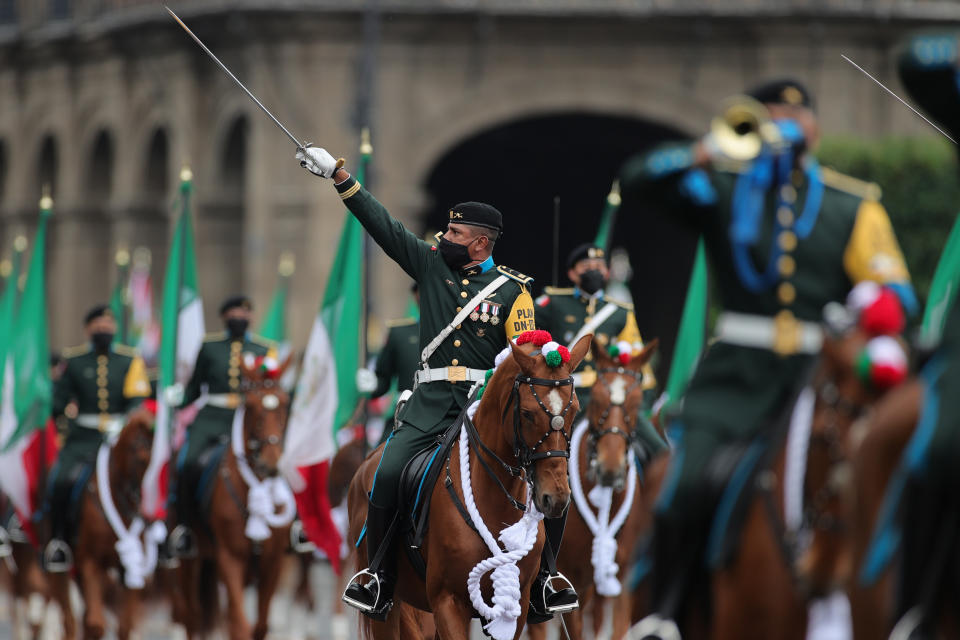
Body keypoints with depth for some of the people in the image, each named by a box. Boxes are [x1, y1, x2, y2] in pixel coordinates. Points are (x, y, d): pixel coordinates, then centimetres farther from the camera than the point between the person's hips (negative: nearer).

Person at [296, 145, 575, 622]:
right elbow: (382, 225, 12)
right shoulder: (432, 265, 12)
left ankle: (541, 581, -3)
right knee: (389, 475, -19)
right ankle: (379, 578, -6)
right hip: (431, 401, 2)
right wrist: (338, 177, 9)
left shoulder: (512, 290, 5)